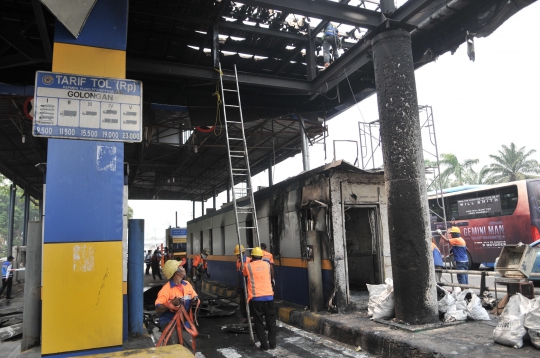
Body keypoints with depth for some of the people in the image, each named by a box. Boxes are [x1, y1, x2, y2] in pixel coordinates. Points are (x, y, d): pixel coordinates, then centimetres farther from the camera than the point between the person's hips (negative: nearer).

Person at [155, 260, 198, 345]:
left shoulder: (187, 284, 2)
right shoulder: (166, 289, -18)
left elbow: (195, 297, 14)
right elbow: (158, 310, -20)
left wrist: (194, 300, -10)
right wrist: (172, 303, -34)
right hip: (169, 322, -6)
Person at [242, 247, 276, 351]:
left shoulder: (248, 266, 1)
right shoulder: (267, 264, 9)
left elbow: (244, 274, 24)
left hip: (256, 298, -2)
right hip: (269, 296, 2)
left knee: (259, 322, 8)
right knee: (271, 321, 14)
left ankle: (264, 345, 8)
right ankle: (272, 343, 16)